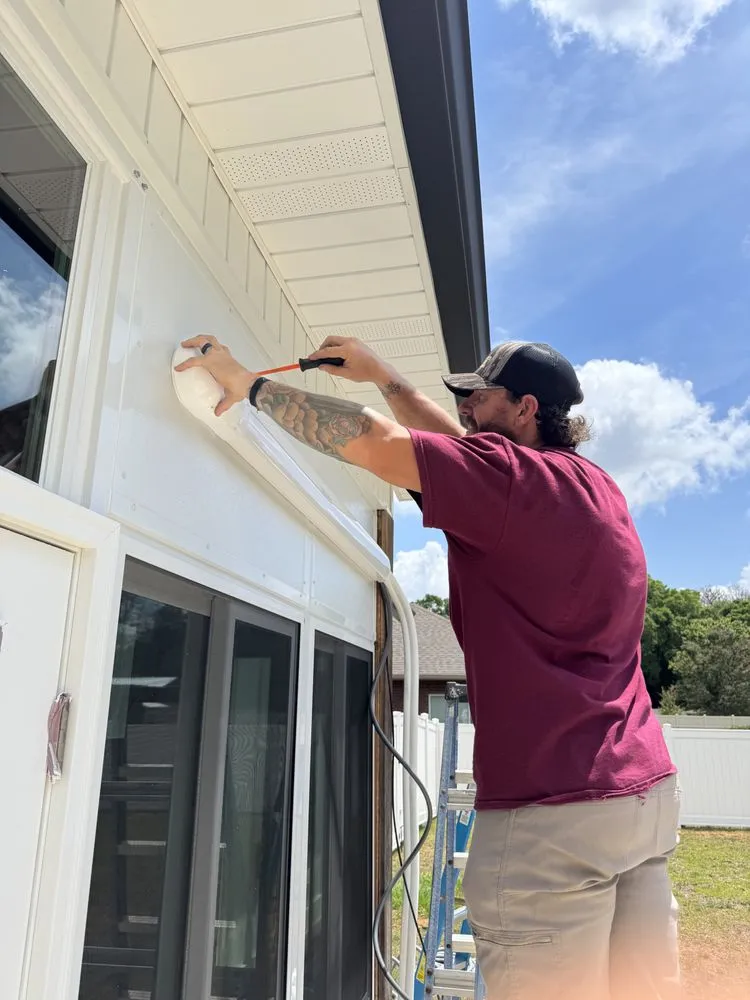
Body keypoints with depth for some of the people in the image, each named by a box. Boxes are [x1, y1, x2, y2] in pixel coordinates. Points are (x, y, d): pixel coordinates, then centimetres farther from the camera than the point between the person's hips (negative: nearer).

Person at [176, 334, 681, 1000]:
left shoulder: (515, 478, -13)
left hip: (552, 809, -9)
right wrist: (382, 375, 25)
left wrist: (248, 382, -5)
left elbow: (369, 439, -16)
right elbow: (463, 447, 22)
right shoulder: (594, 484, 13)